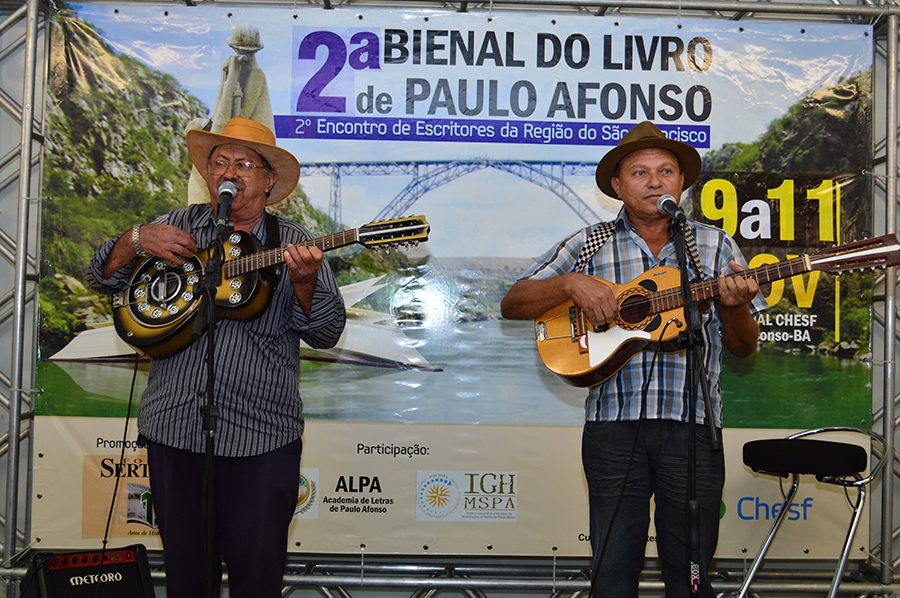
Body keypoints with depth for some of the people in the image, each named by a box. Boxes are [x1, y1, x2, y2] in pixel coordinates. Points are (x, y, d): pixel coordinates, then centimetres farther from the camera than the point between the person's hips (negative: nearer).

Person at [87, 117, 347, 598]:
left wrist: (304, 283, -24)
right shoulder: (176, 226, 10)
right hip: (173, 426, 3)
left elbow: (326, 333, -5)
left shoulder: (294, 244, 2)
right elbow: (103, 277, 12)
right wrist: (137, 240, -7)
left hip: (261, 436, -2)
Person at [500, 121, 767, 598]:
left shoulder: (715, 246, 11)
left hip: (691, 423, 1)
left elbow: (743, 348, 11)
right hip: (613, 422, 0)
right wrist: (572, 283, -12)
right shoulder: (590, 245, 9)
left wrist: (734, 307, -10)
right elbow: (512, 305, 4)